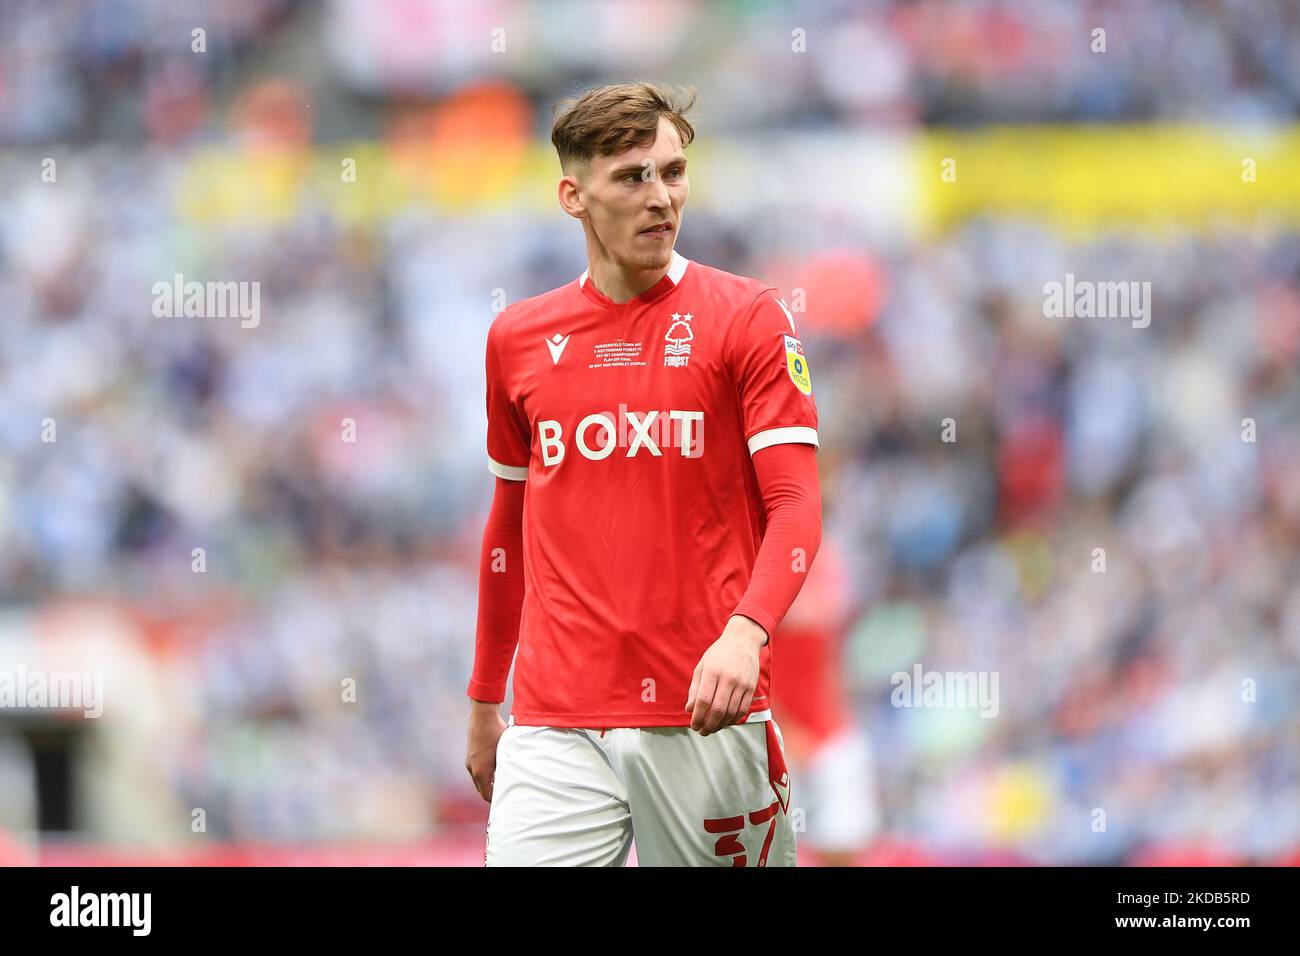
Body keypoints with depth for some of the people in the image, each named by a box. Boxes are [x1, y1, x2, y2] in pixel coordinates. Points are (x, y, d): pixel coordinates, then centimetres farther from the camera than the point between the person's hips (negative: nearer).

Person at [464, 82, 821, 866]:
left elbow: (796, 506, -8)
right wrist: (485, 702, 22)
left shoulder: (748, 317, -1)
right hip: (554, 729, 2)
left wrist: (746, 633, -26)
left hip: (704, 715, -2)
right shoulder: (517, 339, 11)